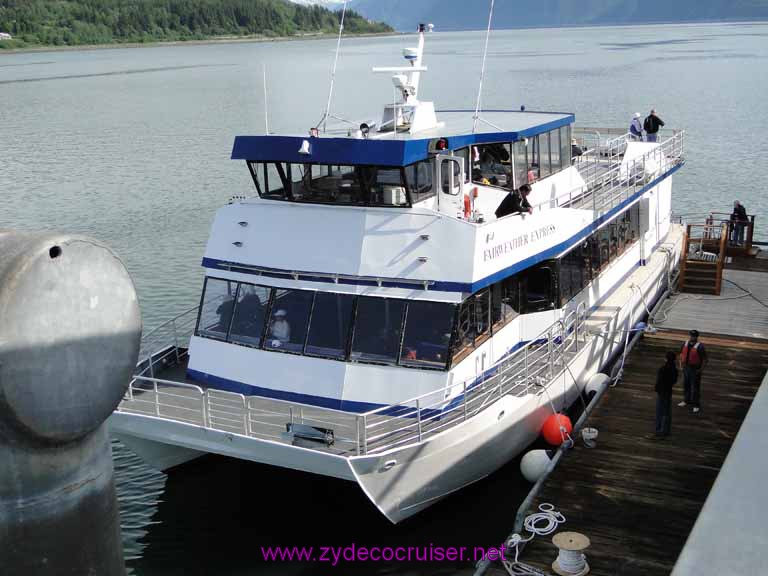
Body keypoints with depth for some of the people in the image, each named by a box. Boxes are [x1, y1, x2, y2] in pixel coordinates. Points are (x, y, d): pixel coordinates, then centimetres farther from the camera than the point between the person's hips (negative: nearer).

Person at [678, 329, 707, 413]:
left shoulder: (699, 347, -17)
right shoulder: (685, 344, 3)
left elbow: (704, 359, -14)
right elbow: (682, 354, 16)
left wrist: (700, 370, -15)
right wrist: (681, 365, 11)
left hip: (695, 369, -7)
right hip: (686, 368, 7)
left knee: (695, 387, -2)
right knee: (686, 385, 19)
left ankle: (696, 405, 7)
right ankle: (686, 400, 37)